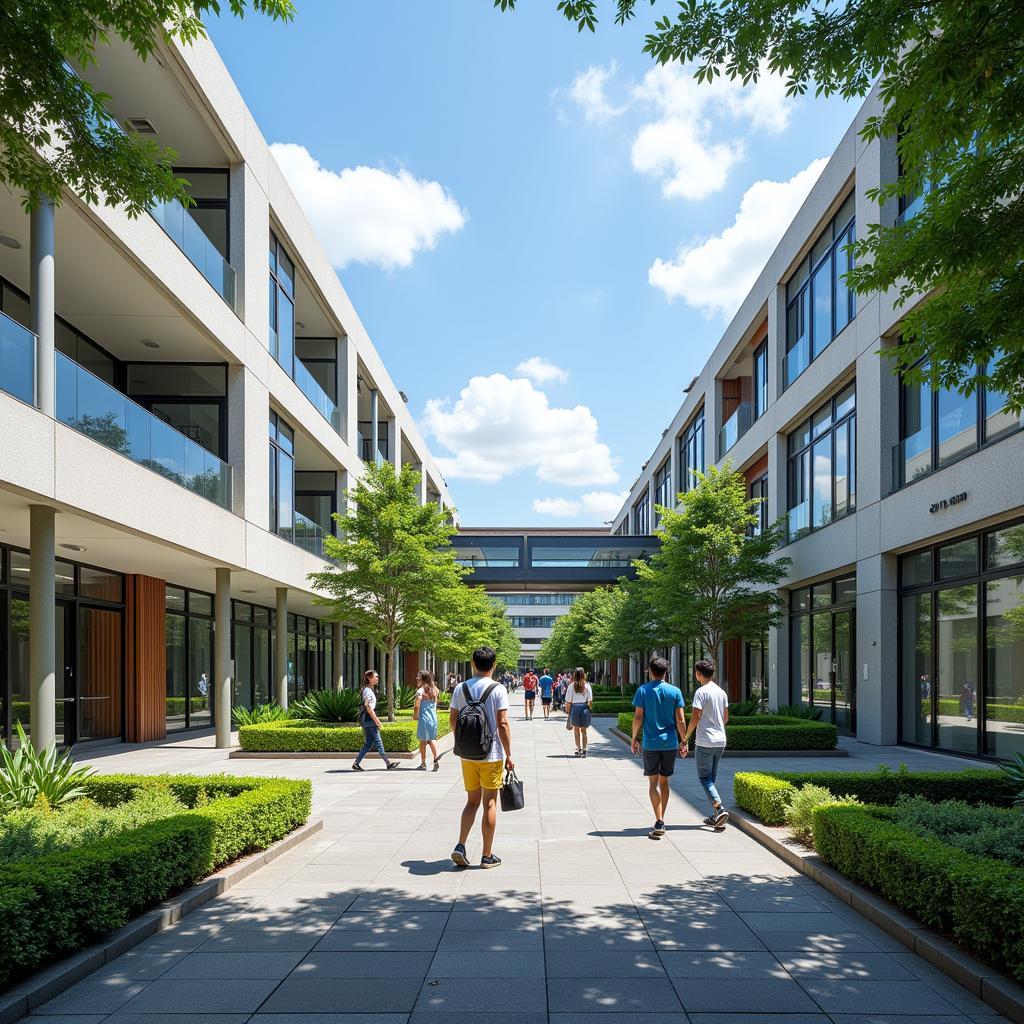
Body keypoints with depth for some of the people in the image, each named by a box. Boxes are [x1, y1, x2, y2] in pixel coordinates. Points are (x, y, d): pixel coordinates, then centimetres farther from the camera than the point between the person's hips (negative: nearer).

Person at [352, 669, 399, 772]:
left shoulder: (372, 689, 17)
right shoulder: (367, 691, -15)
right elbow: (368, 707, -20)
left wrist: (376, 719, 20)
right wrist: (376, 720, -20)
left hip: (369, 719, 10)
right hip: (368, 718, -10)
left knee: (368, 743, 10)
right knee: (378, 741, -5)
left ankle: (356, 764, 10)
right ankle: (388, 763, -1)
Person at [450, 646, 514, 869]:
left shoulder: (461, 689, 2)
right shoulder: (498, 690, -10)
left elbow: (452, 719, 6)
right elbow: (502, 724, -14)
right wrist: (509, 755, -7)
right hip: (492, 755, -4)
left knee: (472, 801, 16)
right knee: (490, 803, 5)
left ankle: (460, 846, 3)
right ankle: (487, 856, 11)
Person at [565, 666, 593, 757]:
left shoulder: (571, 686, -5)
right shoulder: (587, 686, -2)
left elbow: (568, 701, -5)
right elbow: (590, 701, -2)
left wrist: (567, 710, 7)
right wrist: (589, 708, 12)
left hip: (574, 707, -1)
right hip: (584, 707, 1)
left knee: (576, 730, 13)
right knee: (584, 731, 11)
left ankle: (579, 749, 13)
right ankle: (584, 749, 4)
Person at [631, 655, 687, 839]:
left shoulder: (643, 690, -4)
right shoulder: (675, 691, 0)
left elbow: (638, 717, -5)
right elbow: (680, 719, -2)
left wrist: (634, 739, 6)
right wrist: (684, 741, 7)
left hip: (650, 743, -2)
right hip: (670, 743, 2)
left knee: (653, 783, 1)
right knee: (664, 782, 15)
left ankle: (659, 823, -12)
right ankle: (661, 822, 22)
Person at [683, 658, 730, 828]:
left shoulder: (701, 692, -12)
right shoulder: (722, 692, 11)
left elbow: (695, 717, -16)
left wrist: (686, 738, -6)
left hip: (705, 742, -7)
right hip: (720, 741, 7)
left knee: (704, 777, -1)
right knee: (712, 777, 14)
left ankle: (720, 809, -17)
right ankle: (715, 816, 14)